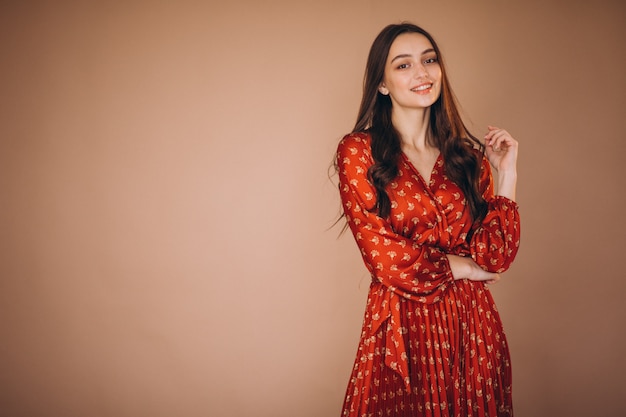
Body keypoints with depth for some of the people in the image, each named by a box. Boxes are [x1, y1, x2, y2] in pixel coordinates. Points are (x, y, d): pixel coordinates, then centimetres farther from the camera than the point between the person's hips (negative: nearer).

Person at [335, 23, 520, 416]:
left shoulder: (467, 155, 7)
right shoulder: (359, 152, -3)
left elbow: (495, 256, -2)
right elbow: (383, 254, -9)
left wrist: (507, 174, -4)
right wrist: (459, 267, -2)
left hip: (472, 324, 4)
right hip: (402, 326, -3)